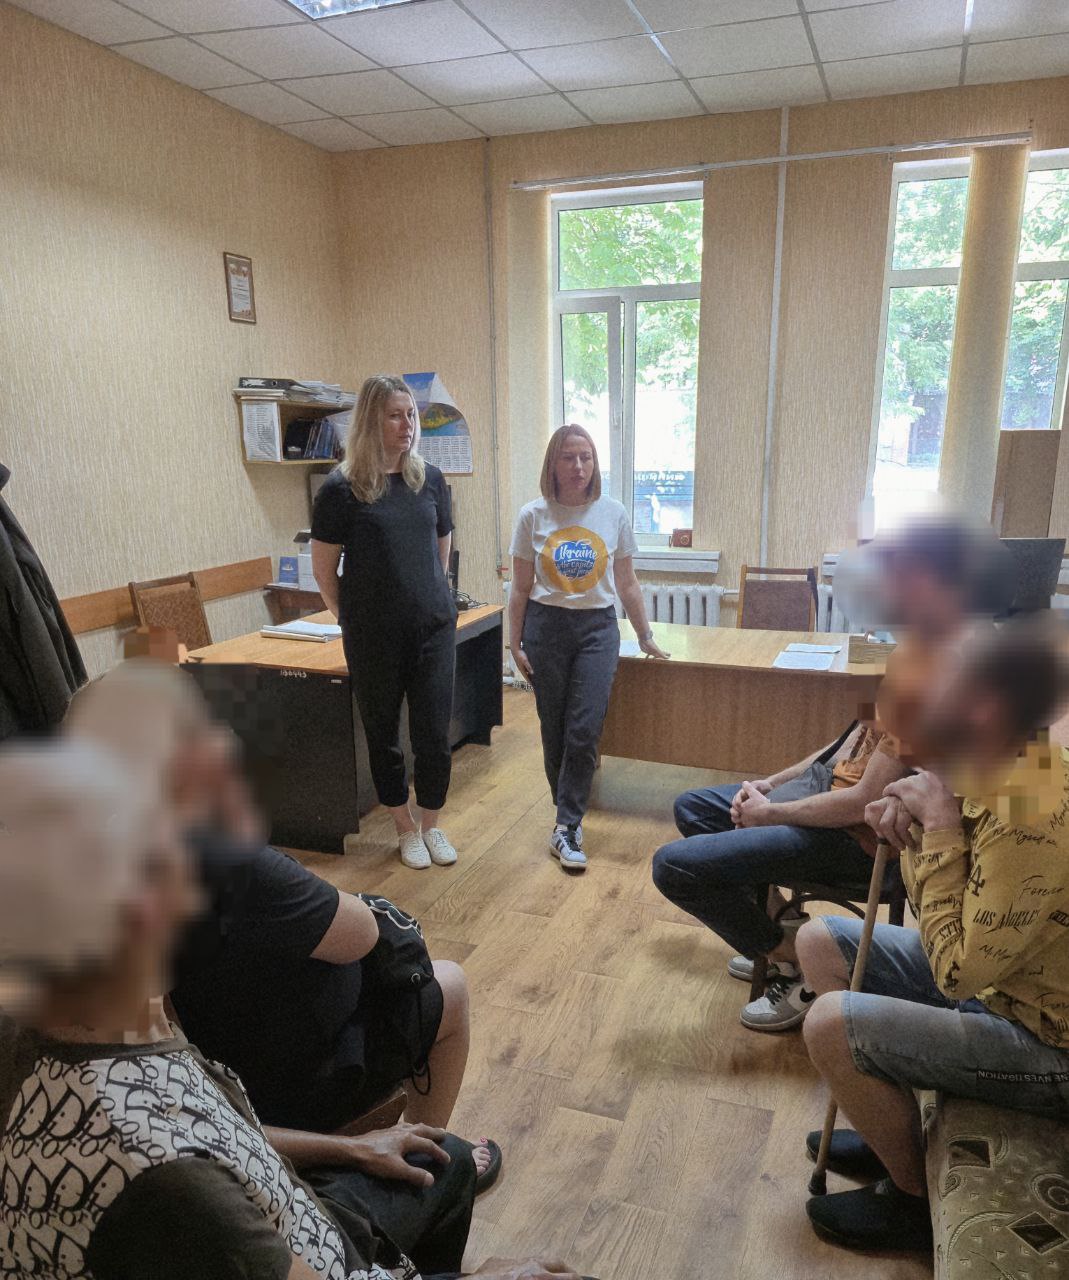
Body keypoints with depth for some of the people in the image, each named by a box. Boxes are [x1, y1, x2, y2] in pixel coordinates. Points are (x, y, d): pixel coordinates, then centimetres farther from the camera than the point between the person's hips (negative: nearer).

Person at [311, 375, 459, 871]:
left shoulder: (429, 479, 3)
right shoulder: (342, 489, -9)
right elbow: (323, 570, -3)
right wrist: (353, 619, 6)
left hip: (434, 629, 3)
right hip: (375, 639, -2)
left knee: (434, 732, 6)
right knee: (383, 733, 11)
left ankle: (431, 824, 27)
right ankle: (405, 827, 30)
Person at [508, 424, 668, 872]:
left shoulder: (613, 514, 1)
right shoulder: (533, 516, -1)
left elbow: (627, 585, 9)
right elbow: (521, 588, 4)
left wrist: (645, 637, 14)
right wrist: (516, 643, 1)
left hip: (598, 627, 0)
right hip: (546, 625, 0)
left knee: (584, 731, -7)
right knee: (554, 730, 7)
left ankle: (567, 828, 2)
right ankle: (569, 814, 25)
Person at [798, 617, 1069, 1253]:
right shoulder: (997, 771, -4)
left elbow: (957, 971, -27)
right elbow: (951, 913, 7)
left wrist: (940, 829, -26)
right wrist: (912, 829, -13)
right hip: (996, 972, 9)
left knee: (831, 1025, -22)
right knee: (822, 940, 7)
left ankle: (913, 1199, 8)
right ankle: (892, 1131, 24)